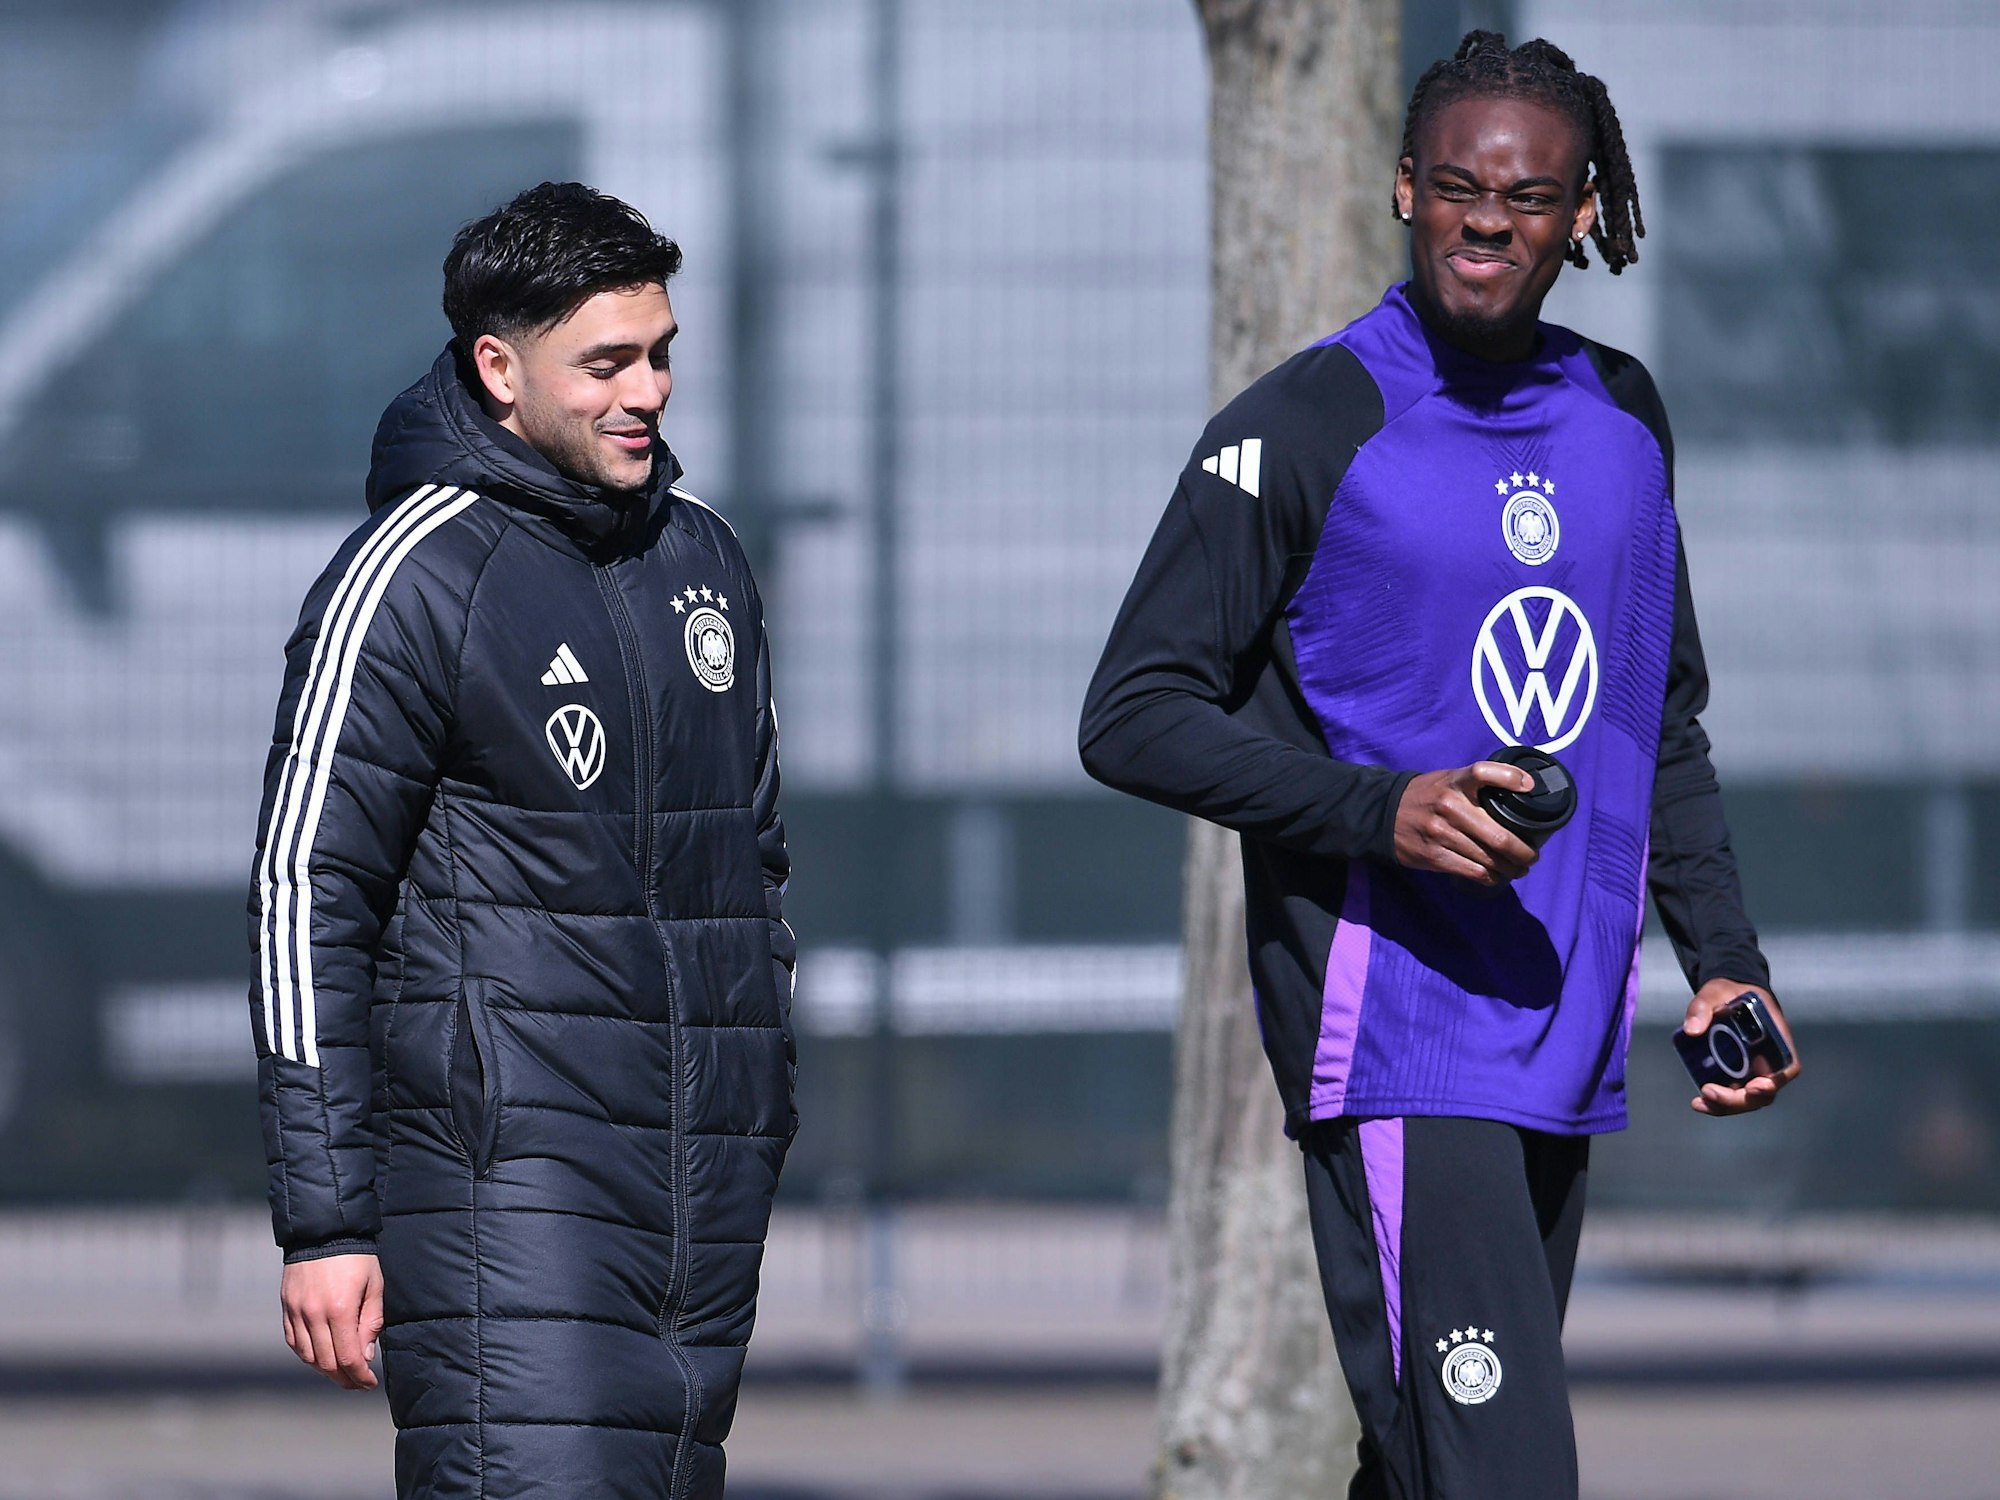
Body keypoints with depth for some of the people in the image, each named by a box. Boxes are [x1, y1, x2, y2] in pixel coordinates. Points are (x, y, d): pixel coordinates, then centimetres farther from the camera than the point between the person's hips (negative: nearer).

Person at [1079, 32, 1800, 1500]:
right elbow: (1133, 716, -6)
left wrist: (1722, 958, 16)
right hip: (1393, 1036, -7)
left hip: (1568, 1043, 7)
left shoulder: (1623, 418, 14)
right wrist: (1380, 811, -18)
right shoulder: (1305, 428, -6)